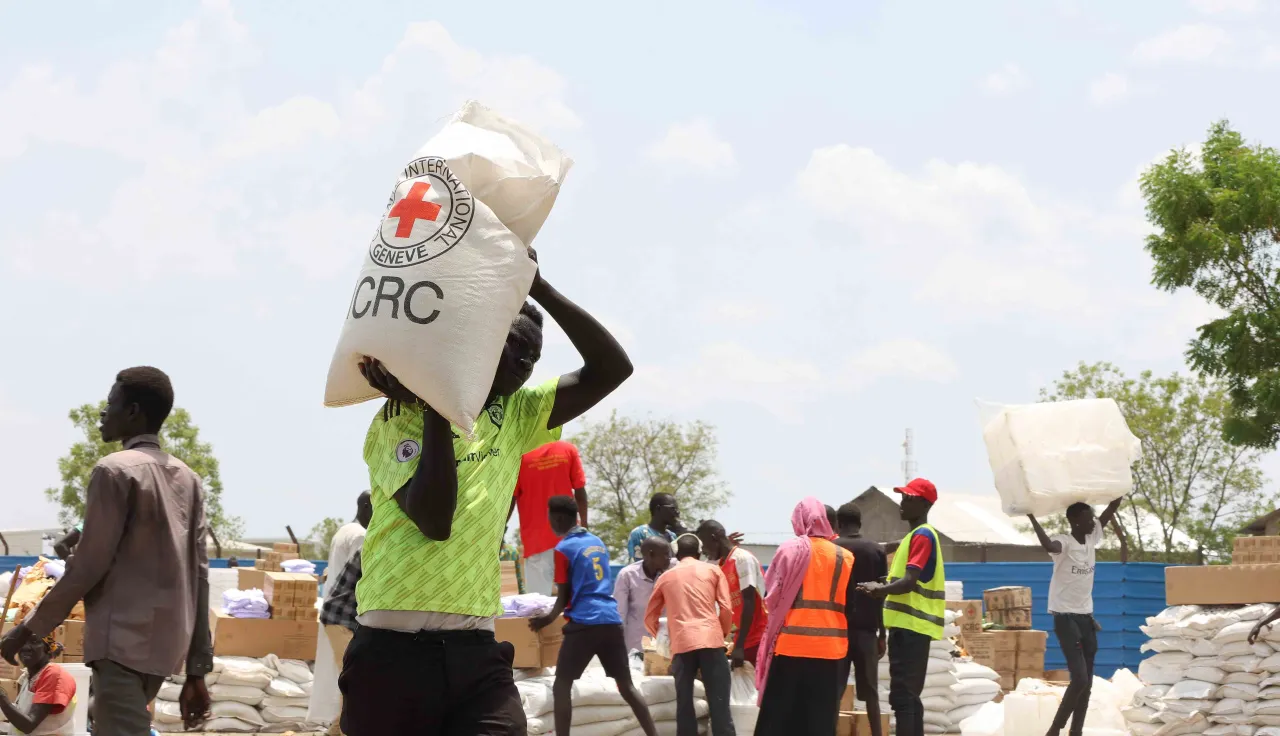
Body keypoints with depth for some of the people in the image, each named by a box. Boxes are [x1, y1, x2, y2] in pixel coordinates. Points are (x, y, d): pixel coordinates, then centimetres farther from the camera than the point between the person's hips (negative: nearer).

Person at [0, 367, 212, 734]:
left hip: (123, 641, -8)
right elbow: (198, 574, 10)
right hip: (166, 644, 8)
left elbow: (89, 564, -11)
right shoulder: (187, 479, 13)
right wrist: (197, 669, 11)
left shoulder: (116, 471, -8)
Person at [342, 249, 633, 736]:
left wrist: (537, 285, 0)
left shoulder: (514, 419, 15)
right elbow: (435, 520, -16)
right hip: (392, 652, -4)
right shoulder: (399, 421, -1)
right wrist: (436, 409, -15)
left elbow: (611, 368, 6)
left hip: (476, 655, 4)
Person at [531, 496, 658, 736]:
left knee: (561, 686, 1)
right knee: (626, 685, 10)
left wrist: (548, 619, 15)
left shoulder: (563, 548, -3)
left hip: (584, 623, -7)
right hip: (611, 620, 7)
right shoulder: (597, 542, 17)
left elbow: (564, 597, -2)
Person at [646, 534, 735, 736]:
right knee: (719, 703, -3)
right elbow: (726, 608, 5)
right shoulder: (713, 570, 14)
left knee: (684, 703, 6)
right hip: (711, 640, -1)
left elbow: (650, 617, 22)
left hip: (681, 644, 1)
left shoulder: (666, 577, 18)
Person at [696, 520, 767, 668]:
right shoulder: (720, 565, 15)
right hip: (743, 641, 8)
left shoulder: (743, 559, -10)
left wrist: (739, 646, -20)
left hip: (760, 639, -8)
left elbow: (749, 604, -16)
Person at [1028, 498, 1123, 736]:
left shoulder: (1092, 538, 5)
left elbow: (1110, 511, 7)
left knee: (1087, 682, 7)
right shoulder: (1064, 542, -16)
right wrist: (1031, 518, -43)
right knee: (1079, 679, -15)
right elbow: (1049, 546, -40)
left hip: (1086, 617, 8)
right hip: (1066, 618, -8)